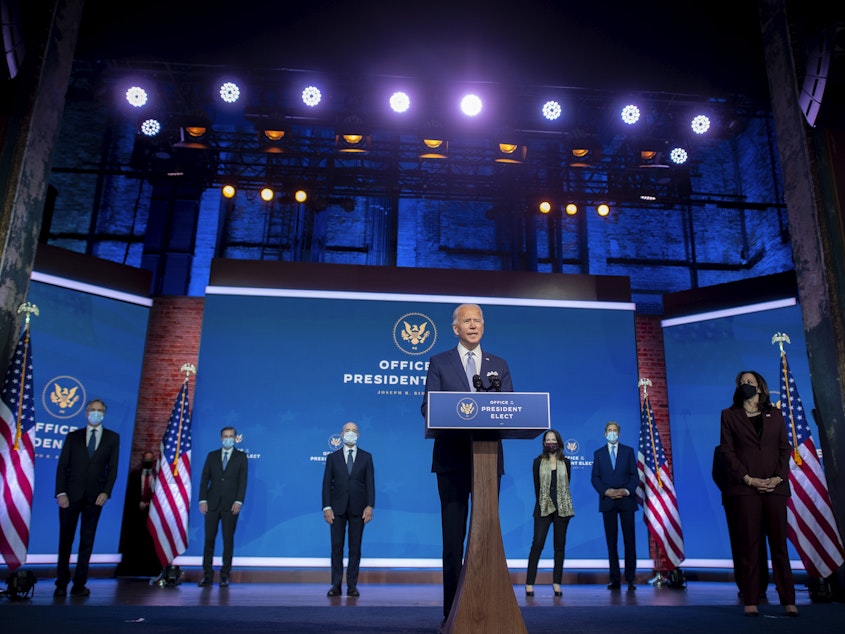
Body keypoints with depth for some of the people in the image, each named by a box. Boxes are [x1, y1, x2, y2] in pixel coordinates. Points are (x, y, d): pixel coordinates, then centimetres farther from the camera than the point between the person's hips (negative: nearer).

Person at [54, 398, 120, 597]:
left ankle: (79, 585, 10)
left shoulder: (112, 438, 7)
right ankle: (61, 584, 15)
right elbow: (62, 466, 3)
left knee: (87, 541, 4)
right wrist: (61, 493, -7)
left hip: (95, 497, 0)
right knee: (65, 540, 5)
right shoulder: (73, 436, 9)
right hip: (71, 495, 0)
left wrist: (106, 492, -8)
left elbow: (112, 468, 3)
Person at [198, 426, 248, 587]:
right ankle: (207, 574, 11)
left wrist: (239, 501, -12)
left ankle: (225, 575, 11)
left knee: (228, 540, 3)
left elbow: (243, 481, -2)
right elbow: (204, 479, 7)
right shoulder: (212, 455, 10)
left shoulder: (241, 456, 4)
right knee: (209, 539, 3)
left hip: (230, 505, -2)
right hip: (212, 503, 2)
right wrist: (202, 500, -3)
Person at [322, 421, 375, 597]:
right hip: (337, 508, 0)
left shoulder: (366, 457, 6)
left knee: (355, 548, 4)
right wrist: (326, 507, -7)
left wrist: (370, 506, -9)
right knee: (336, 547, 2)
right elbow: (327, 483, 2)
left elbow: (370, 483, 1)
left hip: (358, 508, 0)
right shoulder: (333, 457, 6)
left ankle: (352, 585, 11)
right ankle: (336, 585, 10)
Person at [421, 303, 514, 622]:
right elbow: (428, 407, -1)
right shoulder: (439, 363, 7)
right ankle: (453, 610, 10)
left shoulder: (499, 365, 13)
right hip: (452, 458, -2)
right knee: (453, 535, 3)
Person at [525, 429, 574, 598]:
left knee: (560, 546, 6)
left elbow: (566, 486, 10)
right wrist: (542, 502, 3)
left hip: (562, 508, 2)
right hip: (543, 508, -2)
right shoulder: (538, 462, 4)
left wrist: (561, 503, 6)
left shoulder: (565, 462, 7)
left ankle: (556, 583, 13)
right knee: (537, 544, -8)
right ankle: (529, 583, -4)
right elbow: (537, 486, 5)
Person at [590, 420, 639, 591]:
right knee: (611, 541, 3)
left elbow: (635, 476, 4)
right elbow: (595, 478, 5)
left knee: (629, 540, -1)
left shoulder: (628, 451, 8)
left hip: (626, 500, -1)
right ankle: (615, 579, 8)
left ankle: (630, 579, 6)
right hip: (607, 501, 1)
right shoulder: (598, 453, 10)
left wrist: (626, 491, -12)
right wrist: (606, 491, -10)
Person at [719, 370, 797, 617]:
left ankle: (788, 600, 9)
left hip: (775, 485, 2)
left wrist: (778, 477, -6)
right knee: (749, 543, -1)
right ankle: (750, 601, 2)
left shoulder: (775, 414, 14)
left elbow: (785, 448, 9)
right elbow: (727, 451, 2)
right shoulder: (729, 415, 9)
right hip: (745, 486, -1)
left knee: (779, 542, 3)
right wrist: (748, 479, -9)